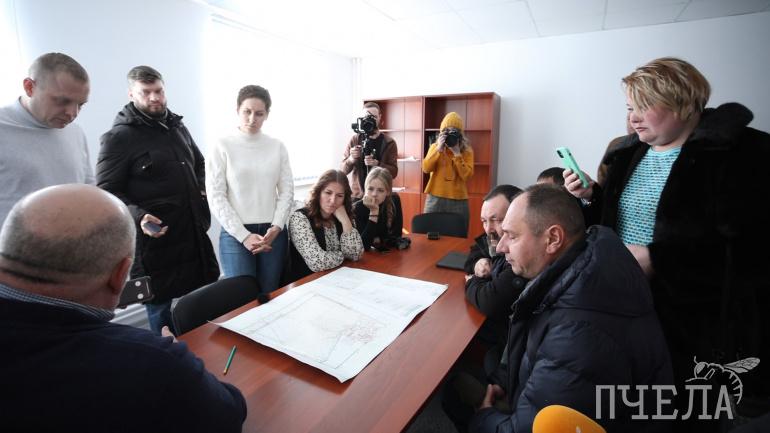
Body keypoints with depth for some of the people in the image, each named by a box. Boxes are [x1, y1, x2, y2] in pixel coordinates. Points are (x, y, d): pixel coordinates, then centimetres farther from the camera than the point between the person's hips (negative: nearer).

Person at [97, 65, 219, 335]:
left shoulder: (177, 126, 12)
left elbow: (199, 164, 26)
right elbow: (107, 192, -10)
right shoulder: (119, 137, -9)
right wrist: (138, 216, -26)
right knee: (159, 305, 8)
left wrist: (203, 189, 8)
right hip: (155, 237, -6)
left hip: (194, 232, 7)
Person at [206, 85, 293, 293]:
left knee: (270, 295, 7)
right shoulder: (222, 147, -1)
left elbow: (287, 190, 5)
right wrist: (244, 235, -11)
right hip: (236, 234, -2)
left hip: (274, 233, 2)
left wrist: (276, 227, -8)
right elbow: (216, 196, -5)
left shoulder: (277, 147, 6)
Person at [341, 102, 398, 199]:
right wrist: (351, 159, -19)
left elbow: (394, 171, -6)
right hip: (356, 195, 1)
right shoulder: (354, 140, 3)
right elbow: (343, 170, 2)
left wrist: (377, 164, -23)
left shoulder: (389, 142, 0)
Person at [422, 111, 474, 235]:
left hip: (458, 200, -1)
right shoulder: (435, 146, 8)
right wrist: (439, 149, -13)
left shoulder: (467, 151, 3)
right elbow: (426, 168, -7)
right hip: (435, 198, 1)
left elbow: (466, 175, -10)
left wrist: (457, 153, -13)